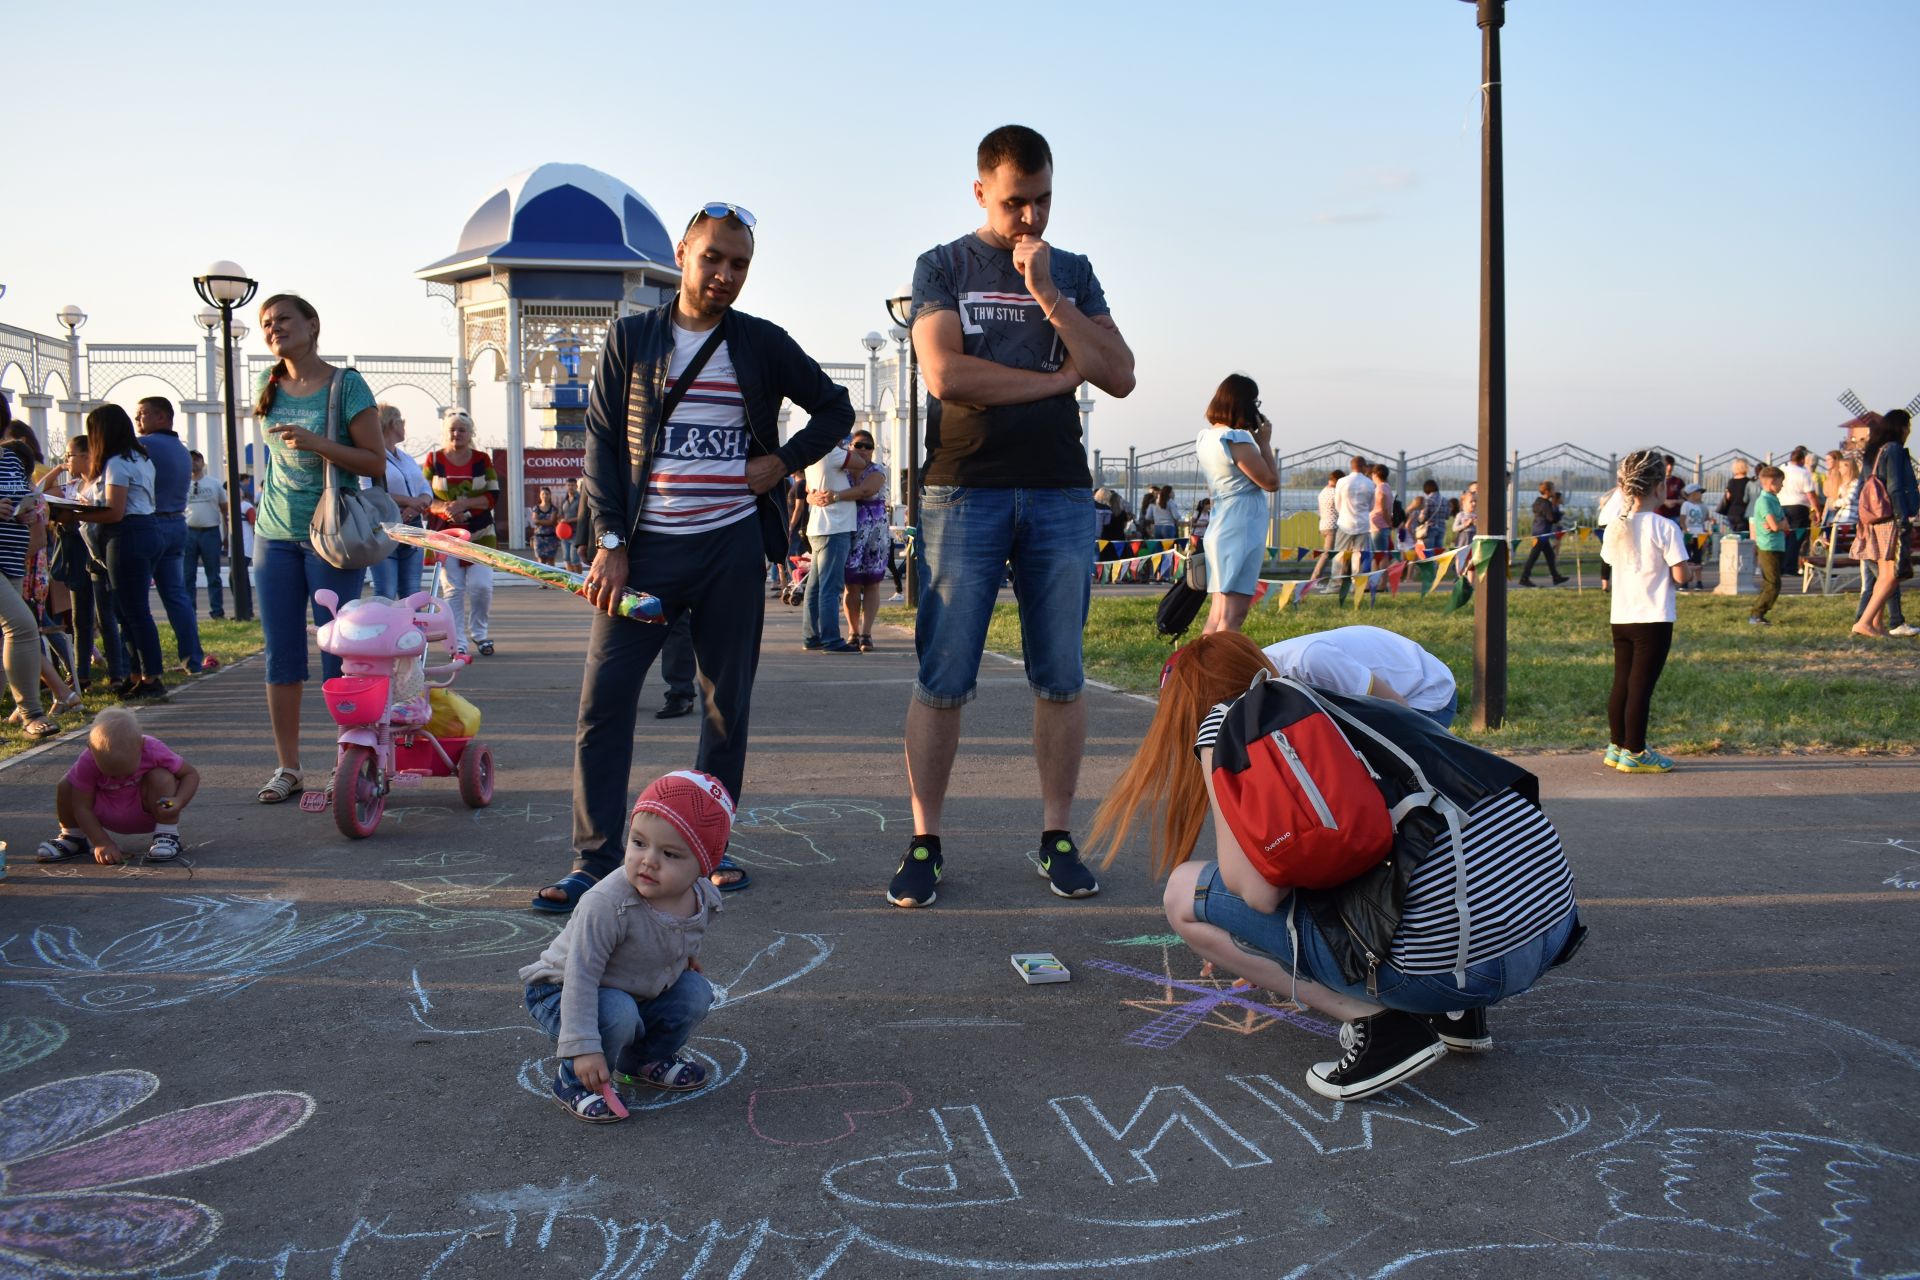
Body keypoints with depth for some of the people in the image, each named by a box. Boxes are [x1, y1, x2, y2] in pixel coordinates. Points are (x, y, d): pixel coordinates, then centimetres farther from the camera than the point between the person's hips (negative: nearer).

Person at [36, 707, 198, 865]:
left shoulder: (154, 751, -29)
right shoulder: (87, 763, -25)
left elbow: (191, 774, -16)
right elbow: (82, 807, -18)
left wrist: (179, 801, -35)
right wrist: (103, 844, -24)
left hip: (150, 810, -2)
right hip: (108, 815, 3)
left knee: (161, 778, -32)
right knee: (65, 787, -17)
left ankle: (167, 836, -17)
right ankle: (73, 837, 10)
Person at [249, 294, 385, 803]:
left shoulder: (346, 385, -6)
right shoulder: (268, 390, 10)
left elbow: (376, 461, -10)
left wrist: (317, 443, -21)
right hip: (275, 535, 5)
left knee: (337, 654, -4)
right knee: (281, 654, 5)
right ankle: (287, 767, 12)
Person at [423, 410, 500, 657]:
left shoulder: (482, 459, 5)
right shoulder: (433, 460, 4)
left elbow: (493, 496, -1)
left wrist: (464, 503, -16)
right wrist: (444, 509, -17)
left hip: (480, 534, 0)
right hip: (446, 534, 0)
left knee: (481, 585, -8)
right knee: (453, 589, -4)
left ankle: (479, 633, 16)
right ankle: (458, 644, 3)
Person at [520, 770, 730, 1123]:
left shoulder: (705, 899, -14)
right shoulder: (606, 904, -37)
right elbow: (581, 975, -36)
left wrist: (685, 957, 2)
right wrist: (583, 1047, -38)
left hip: (640, 991, 7)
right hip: (560, 993, -7)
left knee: (694, 992, -8)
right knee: (619, 1014, -34)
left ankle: (642, 1061, 17)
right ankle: (575, 1082, -6)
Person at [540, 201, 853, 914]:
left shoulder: (762, 344, 8)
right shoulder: (631, 338, 7)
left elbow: (835, 409, 17)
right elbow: (601, 444, 4)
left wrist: (783, 462, 1)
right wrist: (611, 542, -5)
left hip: (734, 544, 1)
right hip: (646, 546, 0)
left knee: (728, 702, 6)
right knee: (604, 698, -7)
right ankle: (595, 861, -1)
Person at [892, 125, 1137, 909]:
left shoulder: (1073, 272, 15)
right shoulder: (943, 267, 7)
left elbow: (1120, 377, 3)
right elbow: (945, 374, -9)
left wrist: (1047, 294, -6)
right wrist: (1058, 376, -2)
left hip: (1059, 494, 3)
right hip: (964, 491, -2)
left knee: (1060, 679, 4)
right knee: (943, 681, -3)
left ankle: (1057, 838, 14)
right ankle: (924, 843, 6)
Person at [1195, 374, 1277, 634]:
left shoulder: (1205, 437, 11)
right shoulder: (1237, 439, -15)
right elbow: (1271, 482, -12)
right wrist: (1264, 443, -2)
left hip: (1218, 528, 9)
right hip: (1242, 531, -9)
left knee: (1216, 617, 13)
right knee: (1232, 617, -10)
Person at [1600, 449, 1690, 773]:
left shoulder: (1615, 527, 5)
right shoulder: (1665, 527, -13)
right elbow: (1680, 575, -14)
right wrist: (1674, 562, 7)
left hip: (1620, 618, 6)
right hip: (1654, 619, -6)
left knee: (1621, 683, 14)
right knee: (1641, 686, -1)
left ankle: (1617, 746, 23)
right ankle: (1634, 752, 4)